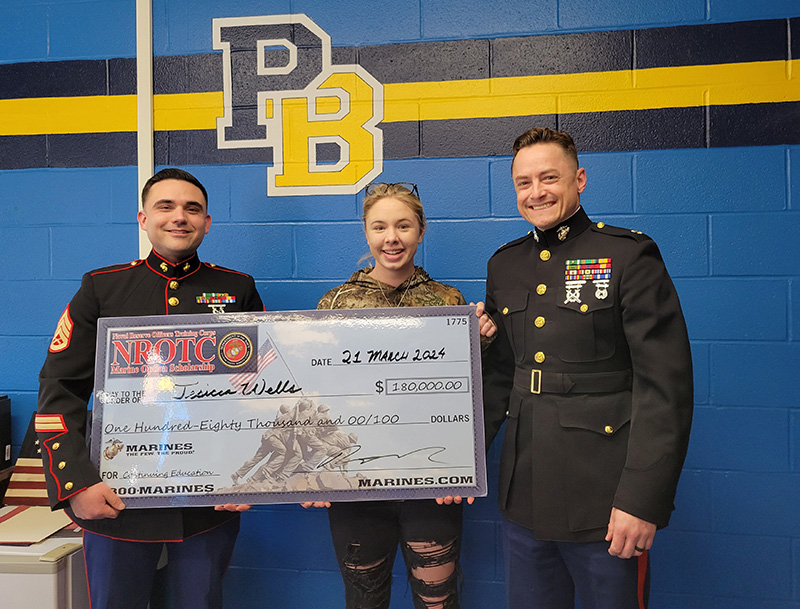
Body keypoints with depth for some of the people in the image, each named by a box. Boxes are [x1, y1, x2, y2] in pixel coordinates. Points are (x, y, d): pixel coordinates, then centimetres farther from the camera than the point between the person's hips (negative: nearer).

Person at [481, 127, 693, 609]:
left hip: (604, 501, -4)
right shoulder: (504, 265, 8)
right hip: (523, 498, 5)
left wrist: (642, 498, -16)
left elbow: (666, 385, -11)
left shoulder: (630, 255, -7)